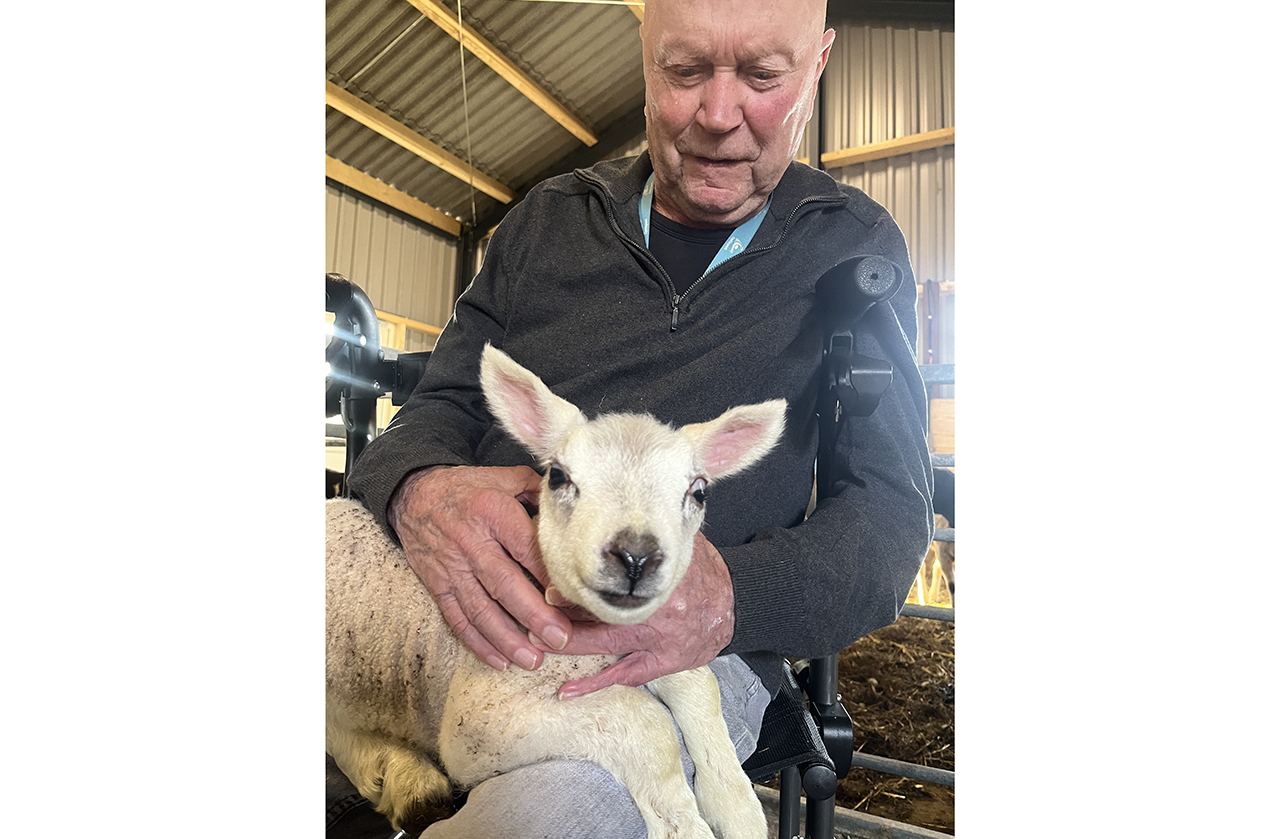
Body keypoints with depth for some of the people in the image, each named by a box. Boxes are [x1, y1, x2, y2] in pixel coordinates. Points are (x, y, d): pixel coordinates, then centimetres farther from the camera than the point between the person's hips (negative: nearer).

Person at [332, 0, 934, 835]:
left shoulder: (856, 246, 7)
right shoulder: (548, 220, 13)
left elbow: (894, 503, 2)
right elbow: (441, 404, 11)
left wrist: (736, 597, -20)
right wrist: (418, 489, -16)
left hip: (694, 649, -2)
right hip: (477, 613, 3)